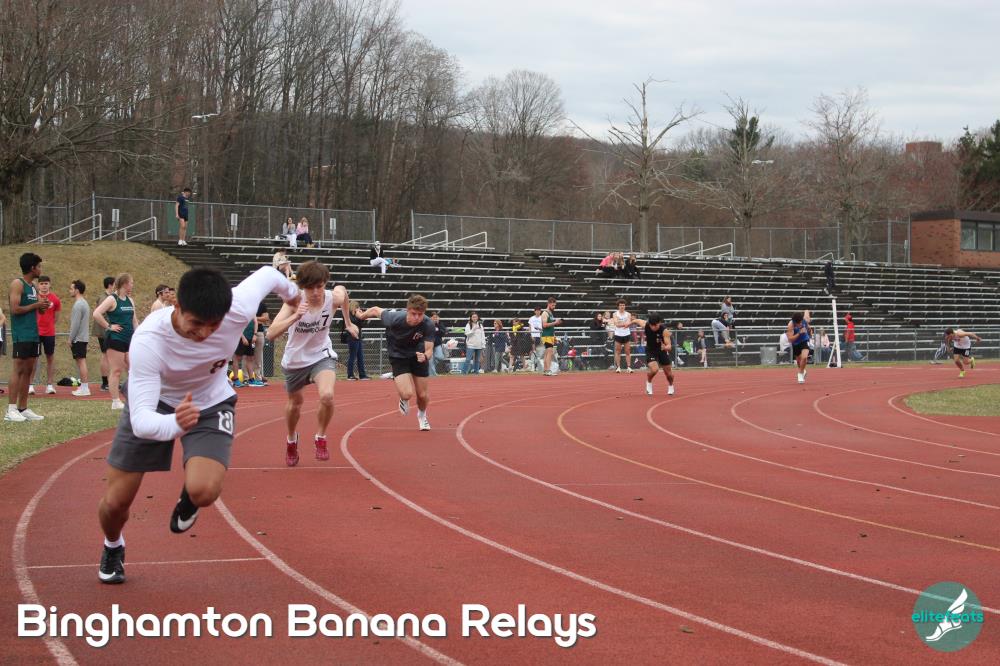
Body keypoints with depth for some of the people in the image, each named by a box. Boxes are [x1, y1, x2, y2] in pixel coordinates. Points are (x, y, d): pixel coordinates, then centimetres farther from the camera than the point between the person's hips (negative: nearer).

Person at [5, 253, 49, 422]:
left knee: (28, 371, 8)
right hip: (21, 335, -9)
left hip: (33, 335, 9)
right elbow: (15, 309, -18)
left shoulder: (34, 287, 16)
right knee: (18, 370, -9)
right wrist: (36, 305, -12)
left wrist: (43, 306, 1)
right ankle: (11, 410, -9)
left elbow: (38, 309, 23)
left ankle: (23, 408, 12)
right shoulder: (17, 284, -9)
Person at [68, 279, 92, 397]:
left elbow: (75, 324, -19)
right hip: (84, 337, 10)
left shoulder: (78, 305, -15)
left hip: (78, 338, -10)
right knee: (82, 362, 12)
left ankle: (84, 388, -10)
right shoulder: (85, 303, 16)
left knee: (81, 361, -9)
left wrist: (70, 339, -13)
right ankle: (85, 387, 14)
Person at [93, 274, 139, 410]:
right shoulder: (112, 299, -9)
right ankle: (116, 401, 0)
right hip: (115, 340, -8)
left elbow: (134, 320, 21)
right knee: (116, 371, -4)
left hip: (129, 340, 8)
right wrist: (109, 326, -15)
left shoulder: (130, 301, 15)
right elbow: (96, 314, -19)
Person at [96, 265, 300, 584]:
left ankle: (187, 500, 16)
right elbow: (141, 421, -43)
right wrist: (174, 424, -66)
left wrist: (291, 293, 15)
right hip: (153, 404, -1)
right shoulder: (148, 341, -39)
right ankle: (113, 547, 40)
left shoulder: (239, 309, -33)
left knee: (203, 492, -25)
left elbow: (267, 273, -9)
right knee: (116, 501, 1)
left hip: (210, 404, 1)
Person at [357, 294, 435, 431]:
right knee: (407, 393, -19)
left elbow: (429, 350, -24)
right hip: (398, 355, -1)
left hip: (418, 354, 2)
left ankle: (422, 415, 44)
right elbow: (376, 310, -13)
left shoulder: (428, 325, -30)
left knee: (423, 395, 7)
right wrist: (361, 316, 8)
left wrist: (425, 356, -49)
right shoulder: (395, 318, -32)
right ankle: (404, 400, 22)